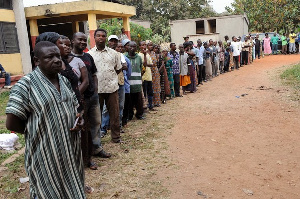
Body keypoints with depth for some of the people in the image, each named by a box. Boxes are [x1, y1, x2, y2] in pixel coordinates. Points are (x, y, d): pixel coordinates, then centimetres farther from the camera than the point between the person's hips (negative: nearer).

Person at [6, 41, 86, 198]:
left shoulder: (64, 81, 7)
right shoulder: (25, 85, -13)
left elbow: (75, 106, 19)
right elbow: (11, 124, -14)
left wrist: (78, 120, -2)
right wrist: (36, 131, -4)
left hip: (70, 150, 6)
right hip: (45, 155, -6)